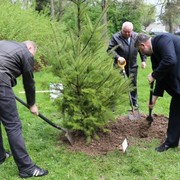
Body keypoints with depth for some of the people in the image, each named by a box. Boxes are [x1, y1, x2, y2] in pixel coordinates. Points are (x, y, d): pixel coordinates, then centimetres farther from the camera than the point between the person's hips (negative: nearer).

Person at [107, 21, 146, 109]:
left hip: (132, 65, 3)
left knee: (133, 84, 12)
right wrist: (118, 57, -27)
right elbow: (110, 49, -14)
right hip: (120, 65, -3)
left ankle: (134, 101, 28)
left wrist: (143, 60, 2)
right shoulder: (116, 37, -12)